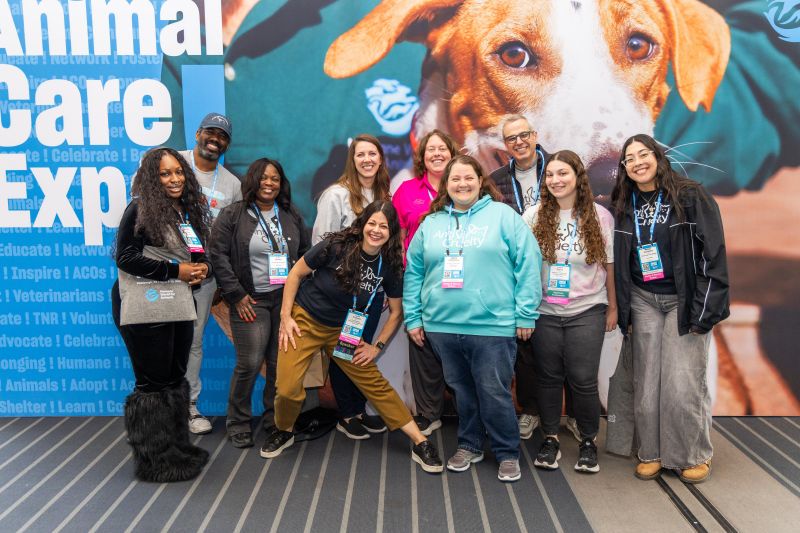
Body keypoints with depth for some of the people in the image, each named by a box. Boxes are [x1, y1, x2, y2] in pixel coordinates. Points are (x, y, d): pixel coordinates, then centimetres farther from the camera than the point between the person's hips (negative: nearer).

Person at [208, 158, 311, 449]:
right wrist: (236, 295, -8)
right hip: (251, 301, -3)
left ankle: (275, 419, 21)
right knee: (249, 364, -7)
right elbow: (218, 255, -4)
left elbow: (306, 253, 16)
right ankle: (238, 423, 12)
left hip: (286, 299, 3)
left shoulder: (292, 216, 11)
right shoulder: (232, 215, -1)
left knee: (280, 363, 5)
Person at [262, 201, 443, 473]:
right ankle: (284, 432, 21)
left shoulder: (390, 265, -10)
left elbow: (396, 312, 3)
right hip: (305, 320, -2)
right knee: (288, 389, -13)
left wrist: (377, 346, -3)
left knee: (376, 384, 0)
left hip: (344, 331, 2)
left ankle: (420, 443, 10)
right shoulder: (336, 246, -20)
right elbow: (295, 274, -8)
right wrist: (285, 316, -10)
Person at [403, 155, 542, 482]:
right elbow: (413, 272, 12)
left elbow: (528, 264, -5)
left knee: (494, 393, 3)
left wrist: (526, 314, -9)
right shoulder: (431, 223, 11)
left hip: (493, 326, -4)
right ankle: (469, 446, 34)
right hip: (442, 326, 4)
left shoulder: (503, 215, -1)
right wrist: (413, 317, 7)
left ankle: (508, 453, 22)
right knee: (462, 390, 16)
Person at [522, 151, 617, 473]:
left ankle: (588, 441, 24)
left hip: (586, 312, -1)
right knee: (549, 377, 10)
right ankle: (550, 439, 27)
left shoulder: (600, 216, -1)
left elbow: (609, 265, 5)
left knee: (583, 380, 1)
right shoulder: (533, 216, -1)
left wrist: (613, 307, 7)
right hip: (544, 311, 1)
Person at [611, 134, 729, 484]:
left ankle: (695, 455, 16)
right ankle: (651, 452, 20)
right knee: (646, 383, 4)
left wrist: (704, 311, -13)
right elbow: (618, 263, 10)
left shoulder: (691, 197, -5)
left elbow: (714, 255, -8)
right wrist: (624, 313, 6)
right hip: (643, 301, 4)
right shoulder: (622, 206, 6)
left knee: (683, 385, -5)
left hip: (683, 299, -3)